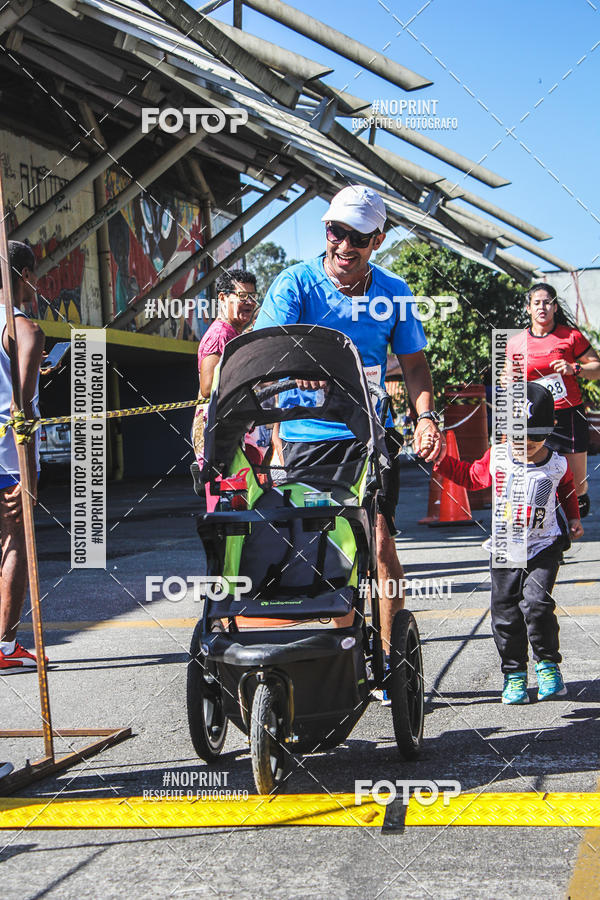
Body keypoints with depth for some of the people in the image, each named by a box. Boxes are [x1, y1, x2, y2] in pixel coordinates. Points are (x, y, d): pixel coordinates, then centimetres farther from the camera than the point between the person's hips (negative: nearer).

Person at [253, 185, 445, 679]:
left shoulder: (393, 292, 4)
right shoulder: (296, 283, -5)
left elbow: (414, 362, 10)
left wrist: (426, 415, -8)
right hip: (306, 437, -1)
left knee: (379, 545, -11)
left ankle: (388, 658, 2)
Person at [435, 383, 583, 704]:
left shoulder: (556, 465, -4)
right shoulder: (497, 458, -3)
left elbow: (567, 490, 18)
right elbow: (472, 476, 14)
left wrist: (573, 519, 13)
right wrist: (441, 461, 5)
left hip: (544, 546, -2)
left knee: (536, 602, -18)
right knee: (505, 612, 0)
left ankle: (547, 664, 4)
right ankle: (514, 673, 17)